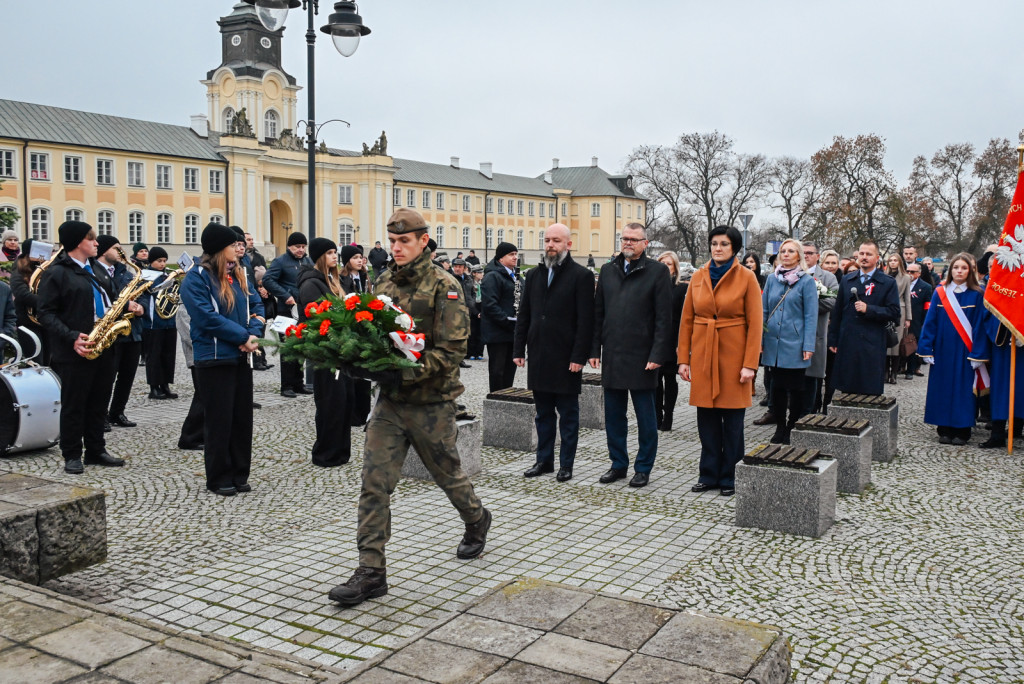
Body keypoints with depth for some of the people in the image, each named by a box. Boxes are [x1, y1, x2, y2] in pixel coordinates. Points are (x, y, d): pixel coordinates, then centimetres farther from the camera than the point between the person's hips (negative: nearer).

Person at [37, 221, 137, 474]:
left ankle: (96, 451, 22)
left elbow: (110, 299, 24)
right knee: (74, 404, 2)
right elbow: (46, 313, -12)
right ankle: (72, 456, 12)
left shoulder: (98, 268, 15)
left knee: (99, 403, 13)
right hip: (75, 351, -7)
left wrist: (128, 306, 2)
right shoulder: (56, 272, -8)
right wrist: (72, 338, -23)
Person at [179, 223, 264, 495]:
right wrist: (243, 336, -17)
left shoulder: (238, 275, 12)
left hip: (242, 357, 7)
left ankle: (239, 474, 21)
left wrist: (254, 333, -7)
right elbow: (208, 317, -18)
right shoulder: (196, 278, -9)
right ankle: (219, 478, 13)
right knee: (219, 419, 1)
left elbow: (256, 305, 12)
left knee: (242, 416, 10)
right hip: (214, 358, -7)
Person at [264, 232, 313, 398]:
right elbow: (267, 280, -14)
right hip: (287, 311, -6)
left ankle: (298, 383, 20)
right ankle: (286, 386, 4)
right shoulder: (281, 261, -5)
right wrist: (285, 296, -19)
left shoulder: (308, 262, 13)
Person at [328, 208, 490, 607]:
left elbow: (451, 350, -17)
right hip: (390, 400, 4)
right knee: (374, 482, -4)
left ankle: (477, 521, 46)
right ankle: (371, 573, 1)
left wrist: (404, 373, -26)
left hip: (431, 402, -4)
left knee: (448, 474, 15)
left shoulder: (444, 287, -10)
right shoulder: (383, 283, 7)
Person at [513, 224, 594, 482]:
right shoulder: (533, 275, 11)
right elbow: (524, 315, 12)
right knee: (543, 413, 14)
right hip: (539, 358, 5)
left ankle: (566, 464, 14)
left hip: (566, 359, -5)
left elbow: (585, 321, -10)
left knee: (568, 414, 5)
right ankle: (544, 460, 24)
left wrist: (578, 357, -15)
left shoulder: (581, 276, -6)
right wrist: (519, 349, 5)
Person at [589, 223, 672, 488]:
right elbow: (598, 313, 13)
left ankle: (643, 468, 16)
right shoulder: (608, 270, 11)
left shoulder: (657, 271, -3)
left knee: (645, 416, 6)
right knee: (613, 414, 12)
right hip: (612, 355, 5)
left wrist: (657, 355, -13)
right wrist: (595, 349, 7)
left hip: (642, 356, -5)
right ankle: (618, 464, 24)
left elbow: (664, 318, -7)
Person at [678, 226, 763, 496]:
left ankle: (728, 477, 16)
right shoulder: (698, 276, 7)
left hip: (733, 355, -3)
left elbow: (755, 324, -6)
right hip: (703, 354, 3)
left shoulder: (746, 277, -3)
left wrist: (749, 364, -11)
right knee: (706, 417, 6)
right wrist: (683, 359, 3)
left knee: (732, 419, 4)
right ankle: (709, 474, 18)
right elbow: (687, 320, 8)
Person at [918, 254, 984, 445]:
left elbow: (979, 325, -3)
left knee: (963, 389, 2)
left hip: (964, 351, -2)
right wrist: (926, 349, -4)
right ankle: (944, 429, 14)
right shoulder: (939, 293, 3)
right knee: (942, 388, 5)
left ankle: (961, 431, 10)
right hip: (942, 349, 2)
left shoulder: (976, 295, -1)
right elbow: (930, 322, 2)